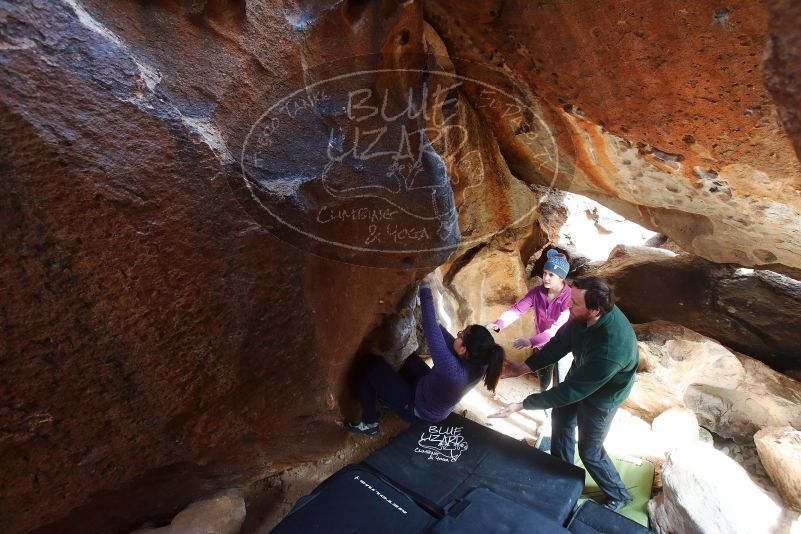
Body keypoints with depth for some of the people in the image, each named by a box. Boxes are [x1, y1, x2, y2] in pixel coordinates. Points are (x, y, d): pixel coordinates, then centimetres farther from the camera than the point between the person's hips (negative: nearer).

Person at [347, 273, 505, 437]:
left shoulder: (453, 371, -43)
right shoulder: (479, 364, -22)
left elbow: (432, 331, -40)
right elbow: (449, 341, -8)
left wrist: (425, 286, -34)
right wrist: (426, 313, -9)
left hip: (416, 410, -7)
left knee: (371, 366, -3)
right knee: (411, 357, 22)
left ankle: (370, 424, 10)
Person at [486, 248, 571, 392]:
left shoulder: (570, 298, -26)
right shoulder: (537, 292, -13)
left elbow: (558, 328, -34)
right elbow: (516, 309, -18)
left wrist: (531, 342, -46)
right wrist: (498, 324, -36)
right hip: (542, 345, 4)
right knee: (543, 383, 24)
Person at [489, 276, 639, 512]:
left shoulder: (610, 349, -44)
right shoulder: (585, 315, -25)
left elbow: (571, 391, -34)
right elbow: (560, 342, -9)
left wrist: (522, 405, -29)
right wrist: (524, 367, -14)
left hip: (601, 395, -6)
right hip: (580, 373, 7)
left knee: (589, 451, 12)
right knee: (560, 418, 23)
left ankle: (618, 495, 43)